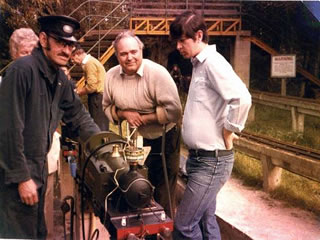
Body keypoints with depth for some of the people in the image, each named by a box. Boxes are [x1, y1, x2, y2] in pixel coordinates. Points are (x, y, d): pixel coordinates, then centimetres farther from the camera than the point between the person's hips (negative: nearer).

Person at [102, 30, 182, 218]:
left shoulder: (157, 73, -20)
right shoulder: (112, 76, -4)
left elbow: (173, 111, -23)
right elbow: (107, 107, 7)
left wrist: (143, 118, -20)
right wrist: (124, 114, -12)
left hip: (163, 142, -4)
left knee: (163, 196, 7)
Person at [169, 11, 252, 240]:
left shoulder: (212, 61, -15)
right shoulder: (199, 64, 14)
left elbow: (242, 98, -29)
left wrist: (229, 132, -18)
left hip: (212, 160, -10)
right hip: (199, 157, 10)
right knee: (205, 220, 17)